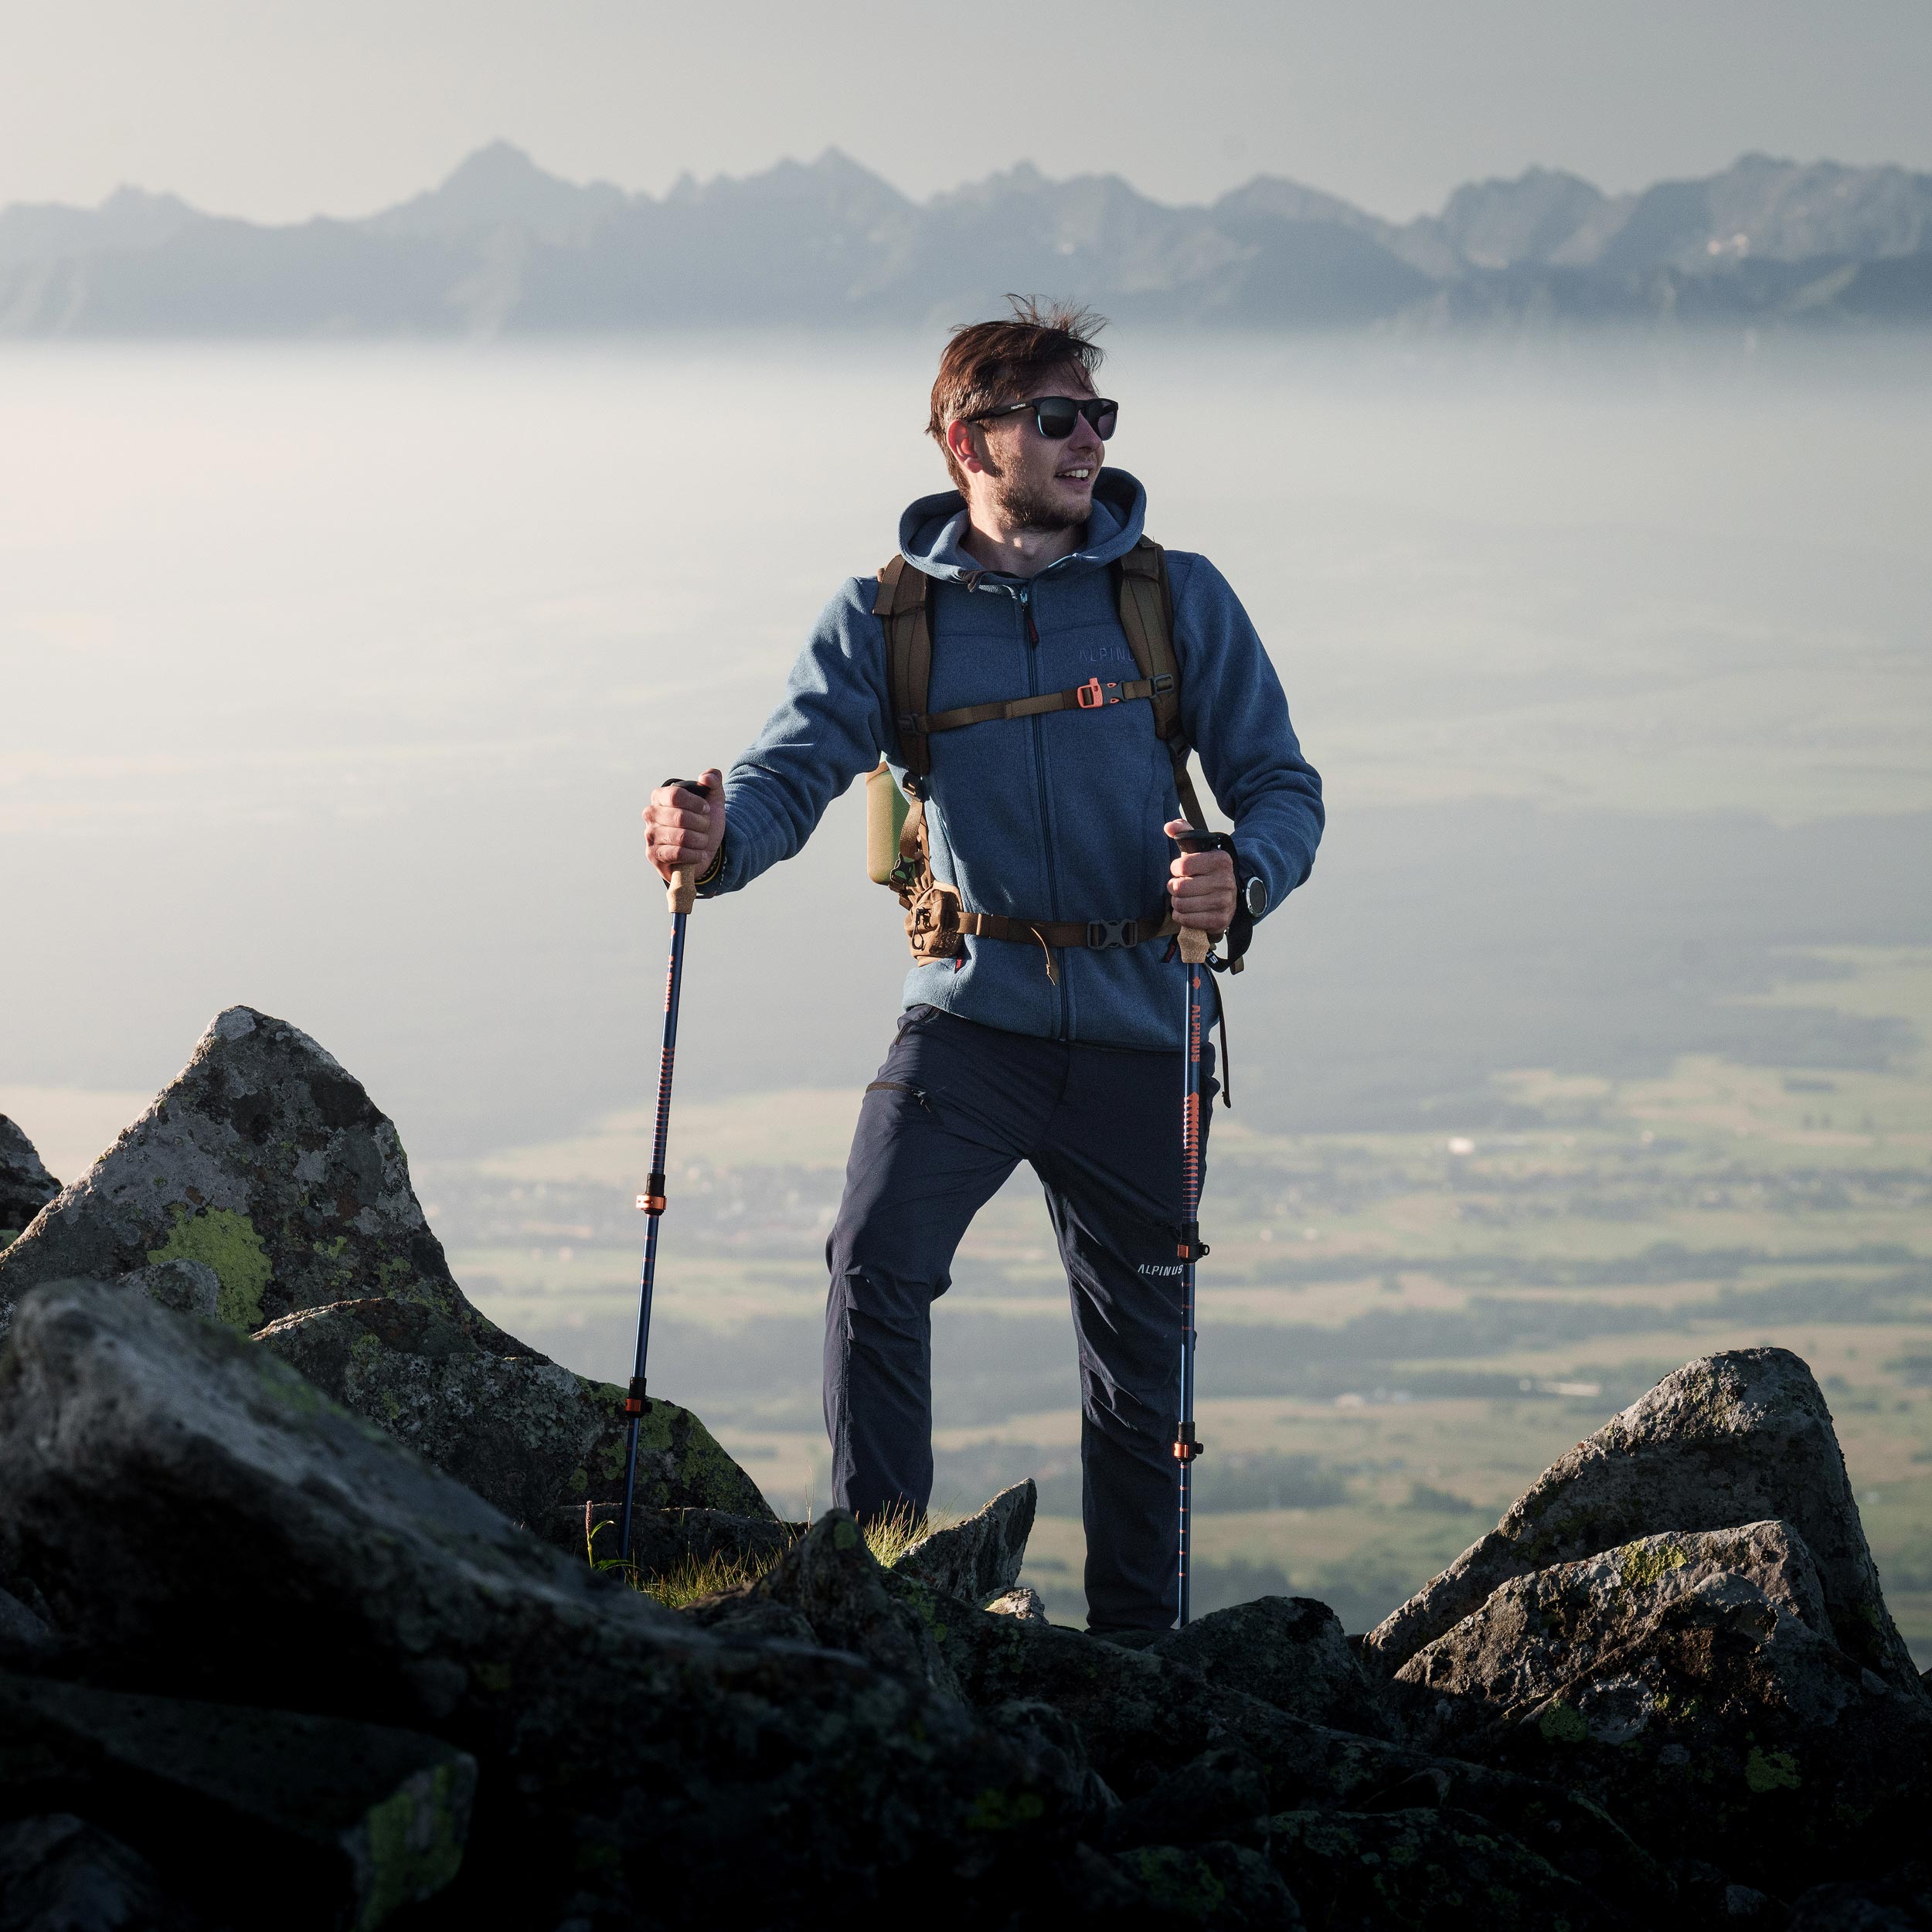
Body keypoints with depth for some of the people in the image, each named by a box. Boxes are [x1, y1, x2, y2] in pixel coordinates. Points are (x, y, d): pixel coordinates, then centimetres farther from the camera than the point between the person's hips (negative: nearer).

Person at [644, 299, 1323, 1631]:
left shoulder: (1179, 599, 3)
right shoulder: (886, 618, 3)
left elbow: (1281, 784, 4)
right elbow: (796, 768, -8)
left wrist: (1245, 877, -19)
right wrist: (718, 837, -32)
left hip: (1137, 1028, 1)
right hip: (972, 1011, -1)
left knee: (1138, 1344, 9)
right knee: (876, 1269, -23)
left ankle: (1137, 1643, 23)